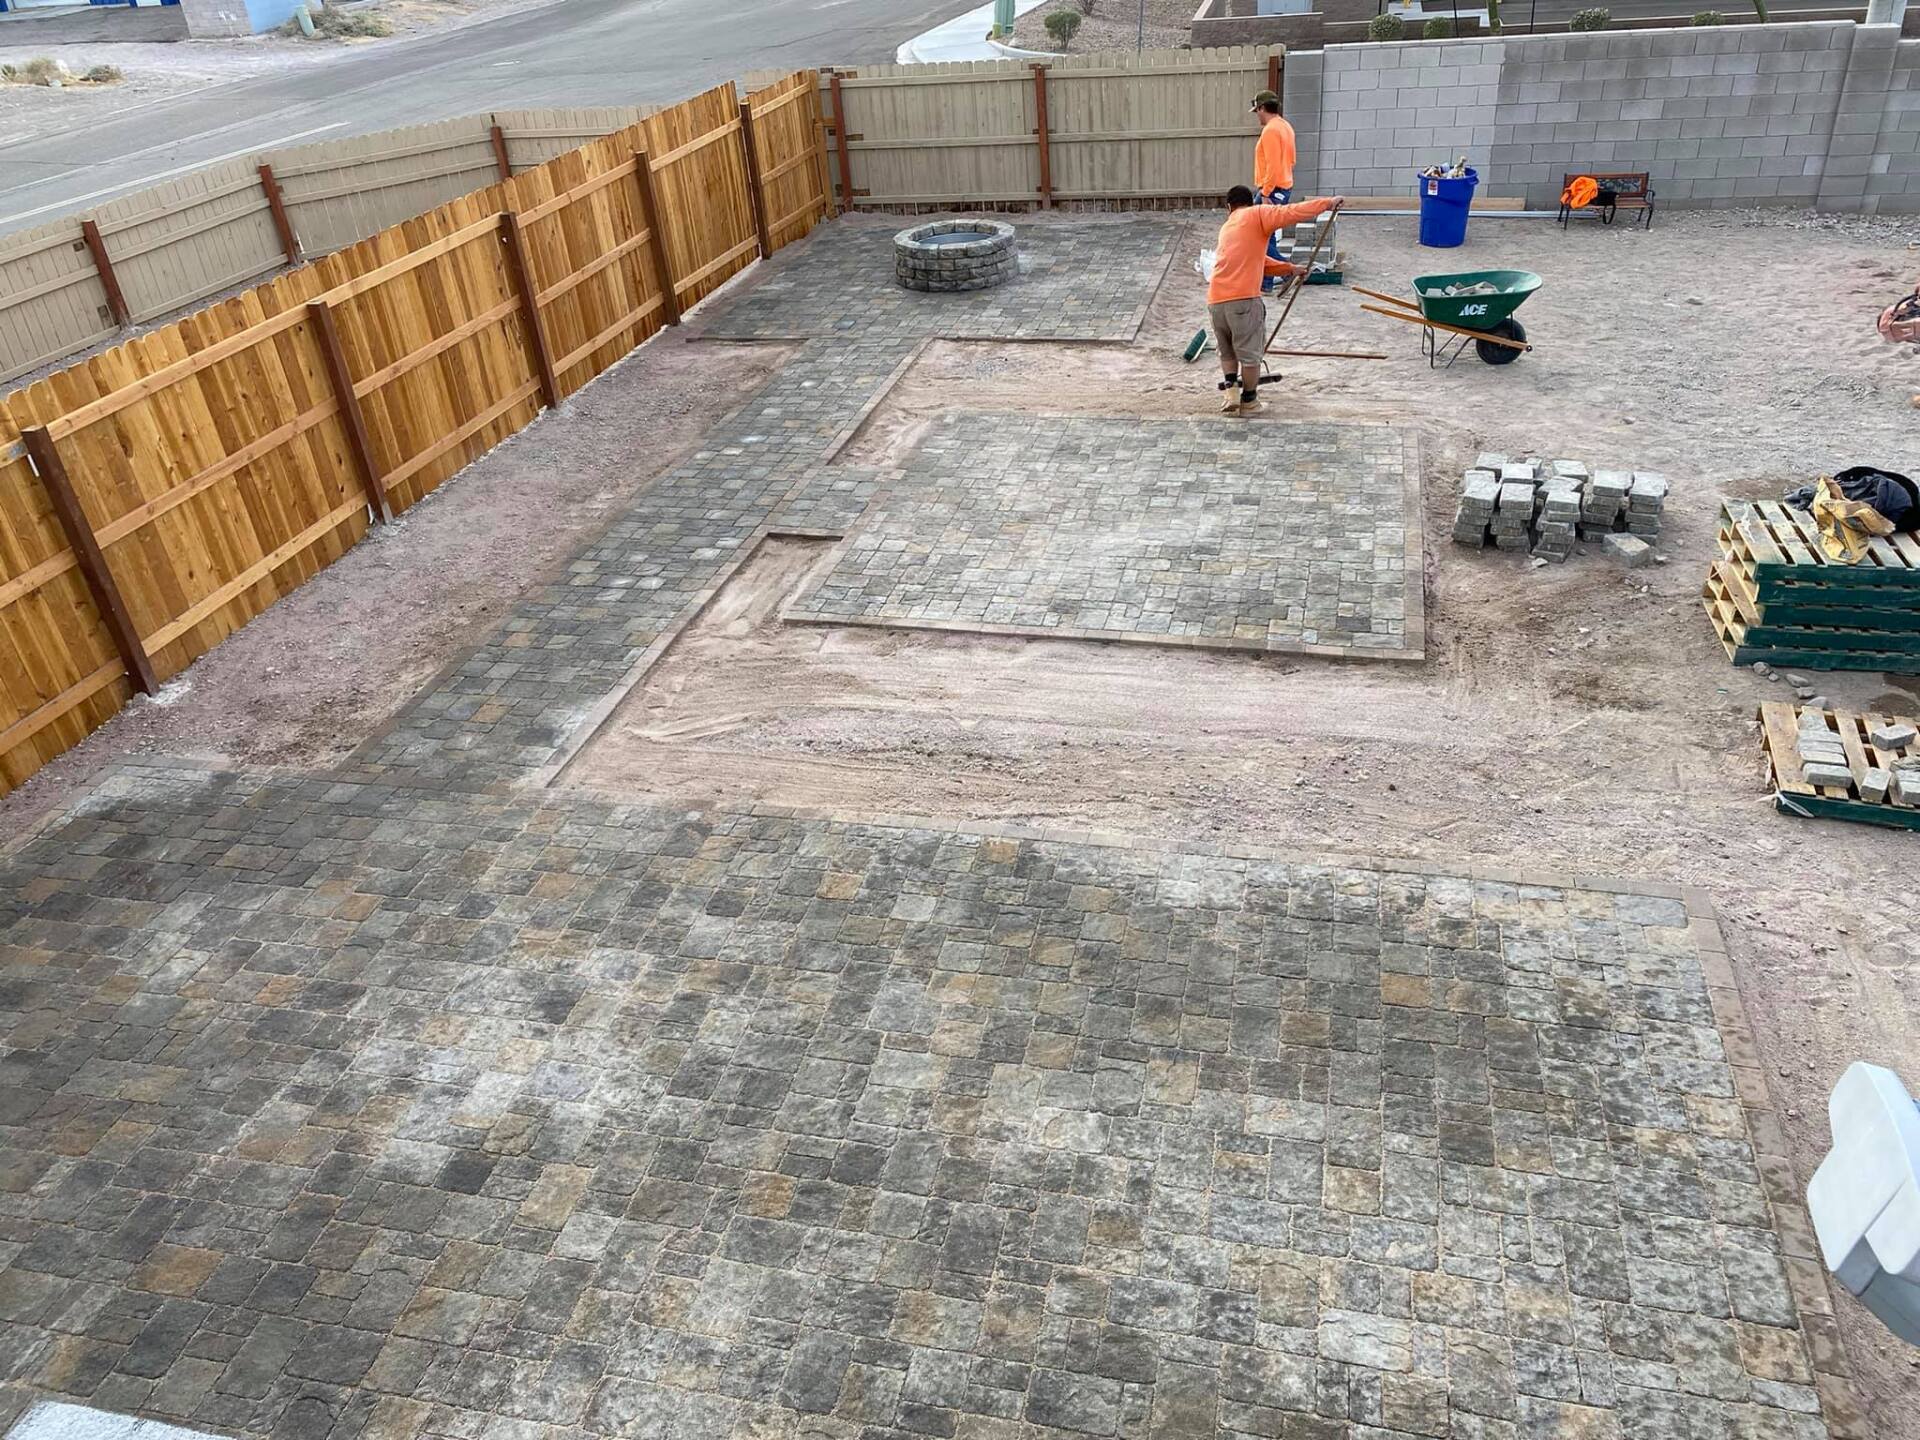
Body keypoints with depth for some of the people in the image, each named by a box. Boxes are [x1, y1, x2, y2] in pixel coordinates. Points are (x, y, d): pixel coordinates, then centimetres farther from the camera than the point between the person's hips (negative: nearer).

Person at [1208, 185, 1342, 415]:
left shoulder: (1227, 228, 28)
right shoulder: (1256, 214, 8)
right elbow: (1291, 213, -6)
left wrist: (1288, 268, 38)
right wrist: (1328, 203, -2)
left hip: (1215, 300, 6)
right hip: (1243, 298, -6)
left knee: (1227, 351, 24)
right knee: (1250, 352, 8)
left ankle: (1230, 386, 8)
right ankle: (1249, 401, 16)